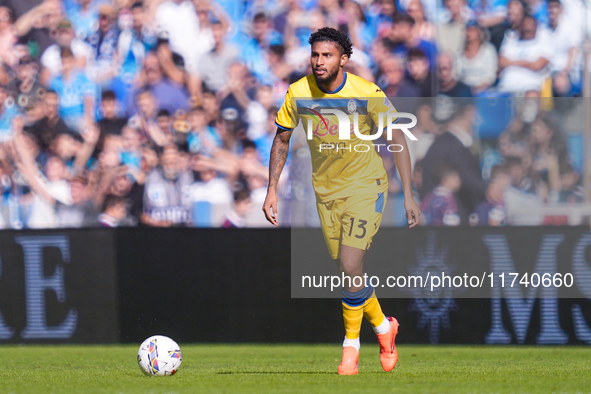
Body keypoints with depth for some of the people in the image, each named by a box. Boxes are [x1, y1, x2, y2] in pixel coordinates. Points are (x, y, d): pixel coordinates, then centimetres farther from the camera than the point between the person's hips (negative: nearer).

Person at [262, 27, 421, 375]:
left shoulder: (368, 94, -18)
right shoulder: (299, 93, -10)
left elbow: (398, 140, -7)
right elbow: (282, 140, 5)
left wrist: (409, 195, -10)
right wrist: (272, 190, -1)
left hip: (365, 186, -4)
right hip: (326, 190, 4)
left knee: (350, 268, -17)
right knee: (348, 272, 6)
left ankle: (351, 346, 3)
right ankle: (383, 327, 32)